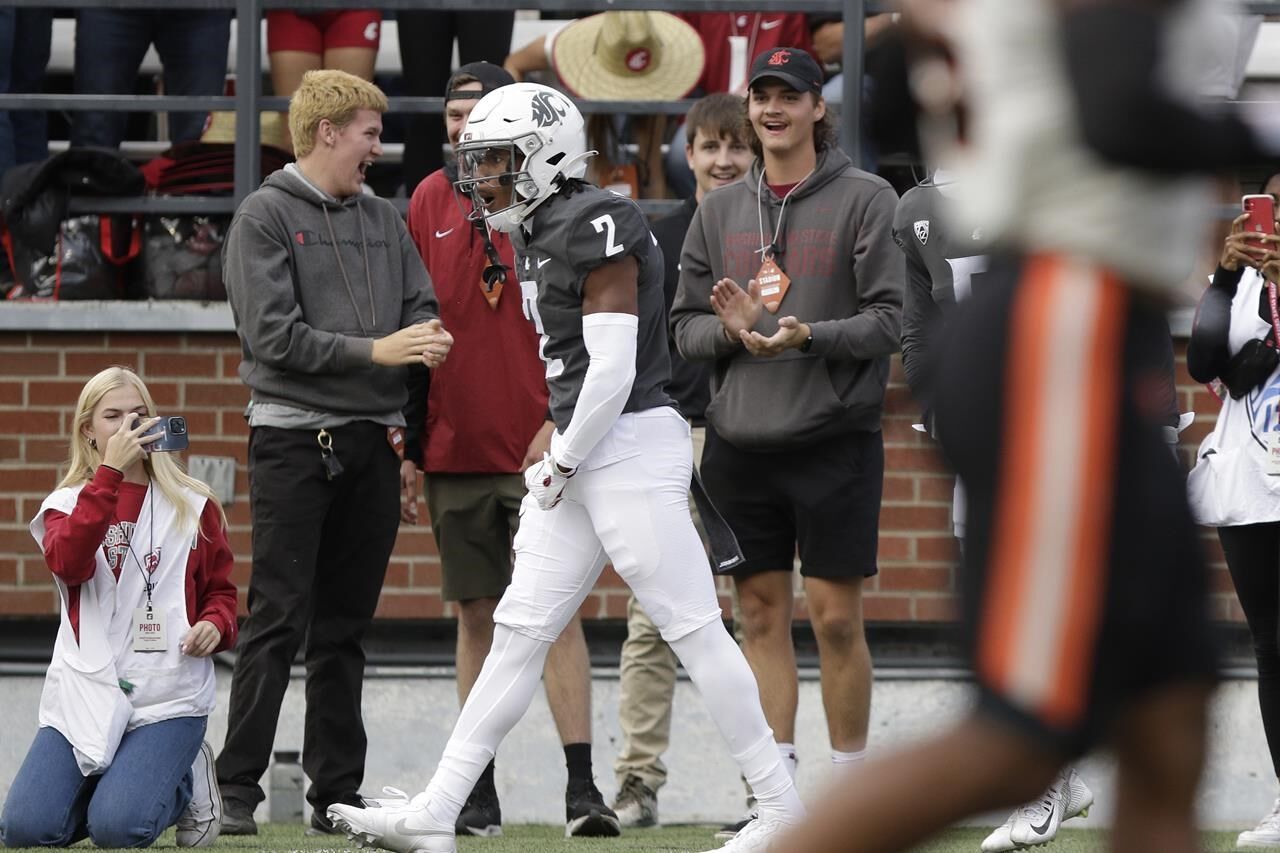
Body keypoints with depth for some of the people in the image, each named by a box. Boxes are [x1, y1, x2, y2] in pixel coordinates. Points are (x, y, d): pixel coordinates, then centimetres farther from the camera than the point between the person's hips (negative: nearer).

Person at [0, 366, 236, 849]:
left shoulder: (193, 506, 8)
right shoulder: (68, 503, 7)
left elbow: (221, 590, 16)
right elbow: (68, 562, -16)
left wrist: (216, 625, -9)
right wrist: (110, 471, -21)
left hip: (167, 696, -2)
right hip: (84, 694, 2)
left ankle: (187, 783, 11)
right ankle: (108, 781, 17)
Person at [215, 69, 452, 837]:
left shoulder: (385, 221, 15)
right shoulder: (266, 215, -3)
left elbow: (422, 308, 15)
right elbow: (272, 333, -11)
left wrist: (429, 341, -9)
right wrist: (374, 351, -16)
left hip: (372, 439, 6)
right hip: (294, 435, -6)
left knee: (345, 628, 9)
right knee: (279, 623, -8)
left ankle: (337, 790, 13)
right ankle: (239, 788, -5)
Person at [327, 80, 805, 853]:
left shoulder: (597, 227, -15)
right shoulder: (539, 234, 14)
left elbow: (612, 371, -19)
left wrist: (563, 463, -12)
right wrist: (561, 458, 12)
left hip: (633, 445, -10)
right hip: (579, 458, 10)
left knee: (694, 630, -4)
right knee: (520, 630, 7)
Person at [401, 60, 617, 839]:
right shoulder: (429, 204, 9)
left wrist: (561, 418, -13)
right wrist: (410, 449, 9)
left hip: (536, 448, -4)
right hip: (454, 449, 4)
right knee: (477, 615, 7)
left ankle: (582, 788, -9)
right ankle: (480, 795, 10)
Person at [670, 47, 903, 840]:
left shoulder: (865, 200, -2)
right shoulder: (720, 211, 12)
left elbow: (889, 318, -7)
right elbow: (686, 324, 13)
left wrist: (811, 336, -21)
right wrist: (731, 329, -9)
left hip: (835, 439, -4)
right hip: (740, 441, 4)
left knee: (837, 617, -3)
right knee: (762, 612, 5)